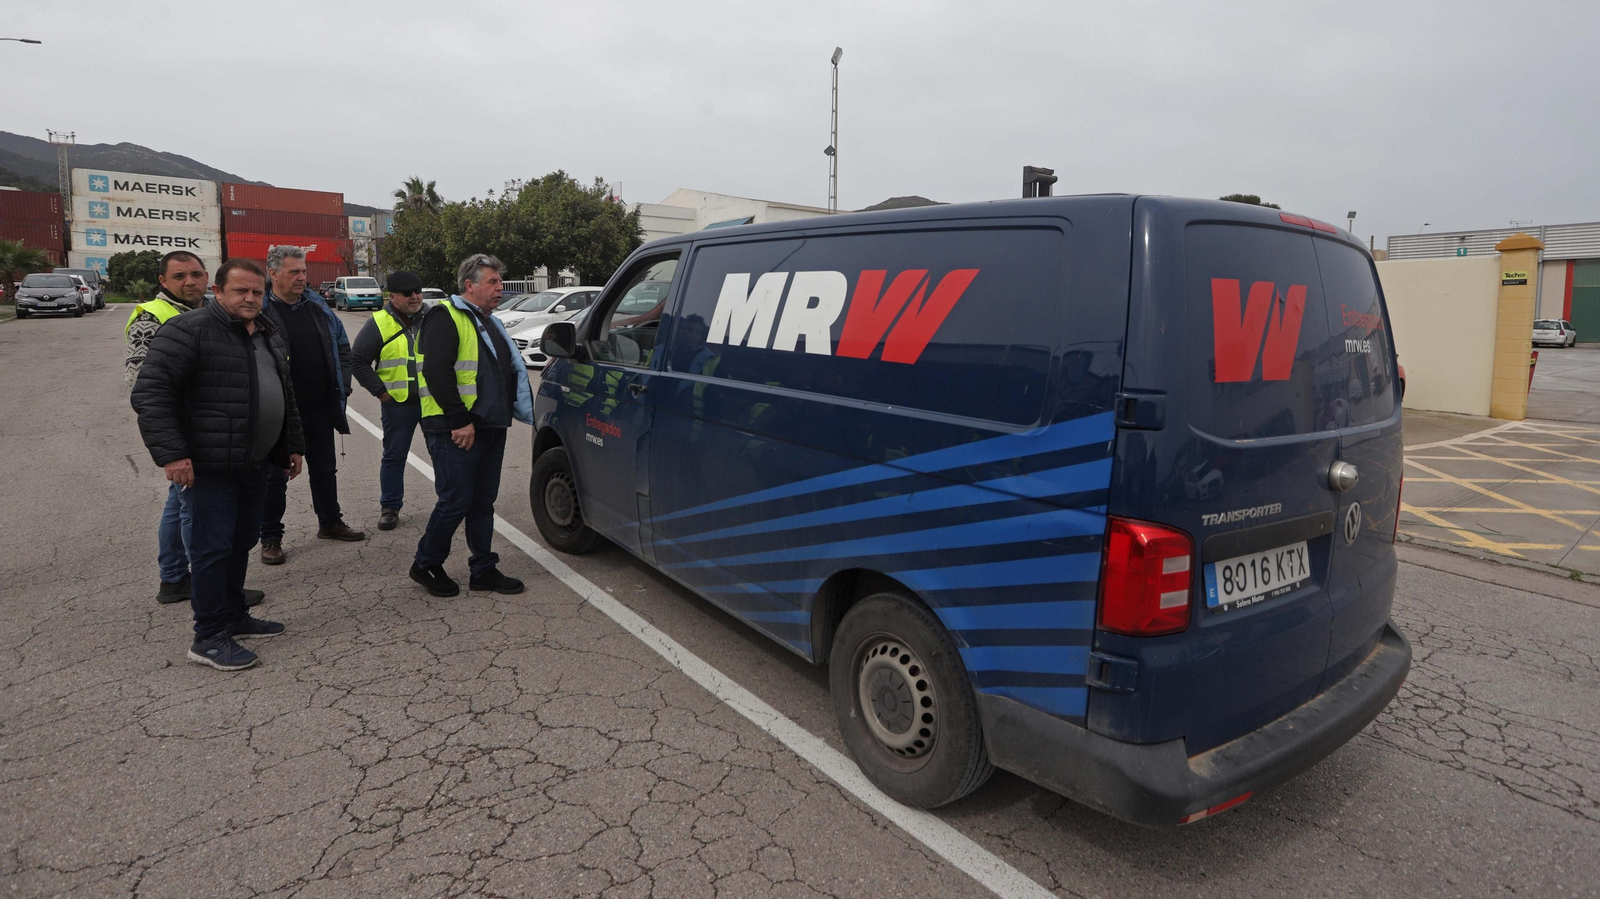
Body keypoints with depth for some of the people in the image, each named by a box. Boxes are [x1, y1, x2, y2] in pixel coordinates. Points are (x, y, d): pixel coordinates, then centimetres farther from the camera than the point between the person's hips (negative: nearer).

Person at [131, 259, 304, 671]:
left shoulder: (269, 335, 13)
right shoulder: (190, 330, -13)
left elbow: (286, 395, 22)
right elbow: (150, 393, -18)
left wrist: (293, 446, 20)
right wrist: (171, 453, -23)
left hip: (255, 463, 8)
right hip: (211, 466, -8)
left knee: (242, 541, 17)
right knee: (213, 548, -3)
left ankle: (233, 616, 31)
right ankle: (209, 638, 8)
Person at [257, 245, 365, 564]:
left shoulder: (317, 307, 8)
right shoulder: (259, 311, -10)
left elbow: (342, 345, 15)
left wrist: (342, 387, 6)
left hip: (320, 408, 5)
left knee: (325, 468, 17)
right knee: (276, 475, 6)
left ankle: (330, 523, 33)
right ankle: (270, 539, 17)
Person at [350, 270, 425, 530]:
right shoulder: (379, 323, -2)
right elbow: (358, 360, 0)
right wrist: (381, 391, -4)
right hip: (398, 403, -1)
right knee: (394, 455, 7)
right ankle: (390, 506, 19)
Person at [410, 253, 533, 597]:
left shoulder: (491, 323, 20)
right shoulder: (445, 318, -8)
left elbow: (511, 370, 27)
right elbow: (437, 373, -19)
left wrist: (518, 410, 14)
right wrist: (460, 421, -21)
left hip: (490, 428, 8)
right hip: (456, 432, -8)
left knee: (483, 502, 12)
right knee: (456, 501, -3)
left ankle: (484, 569, 21)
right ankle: (426, 565, 17)